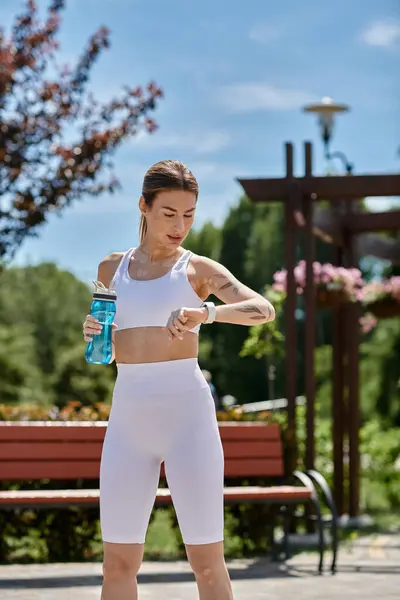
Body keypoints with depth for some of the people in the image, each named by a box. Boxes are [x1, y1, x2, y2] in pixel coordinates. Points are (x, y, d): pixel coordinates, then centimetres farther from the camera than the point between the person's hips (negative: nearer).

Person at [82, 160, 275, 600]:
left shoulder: (199, 270, 4)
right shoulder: (111, 269, 15)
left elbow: (264, 309, -12)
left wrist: (205, 313, -30)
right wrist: (93, 334, 0)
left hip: (186, 413, -3)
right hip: (128, 418, 4)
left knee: (206, 561, -2)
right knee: (118, 563, 3)